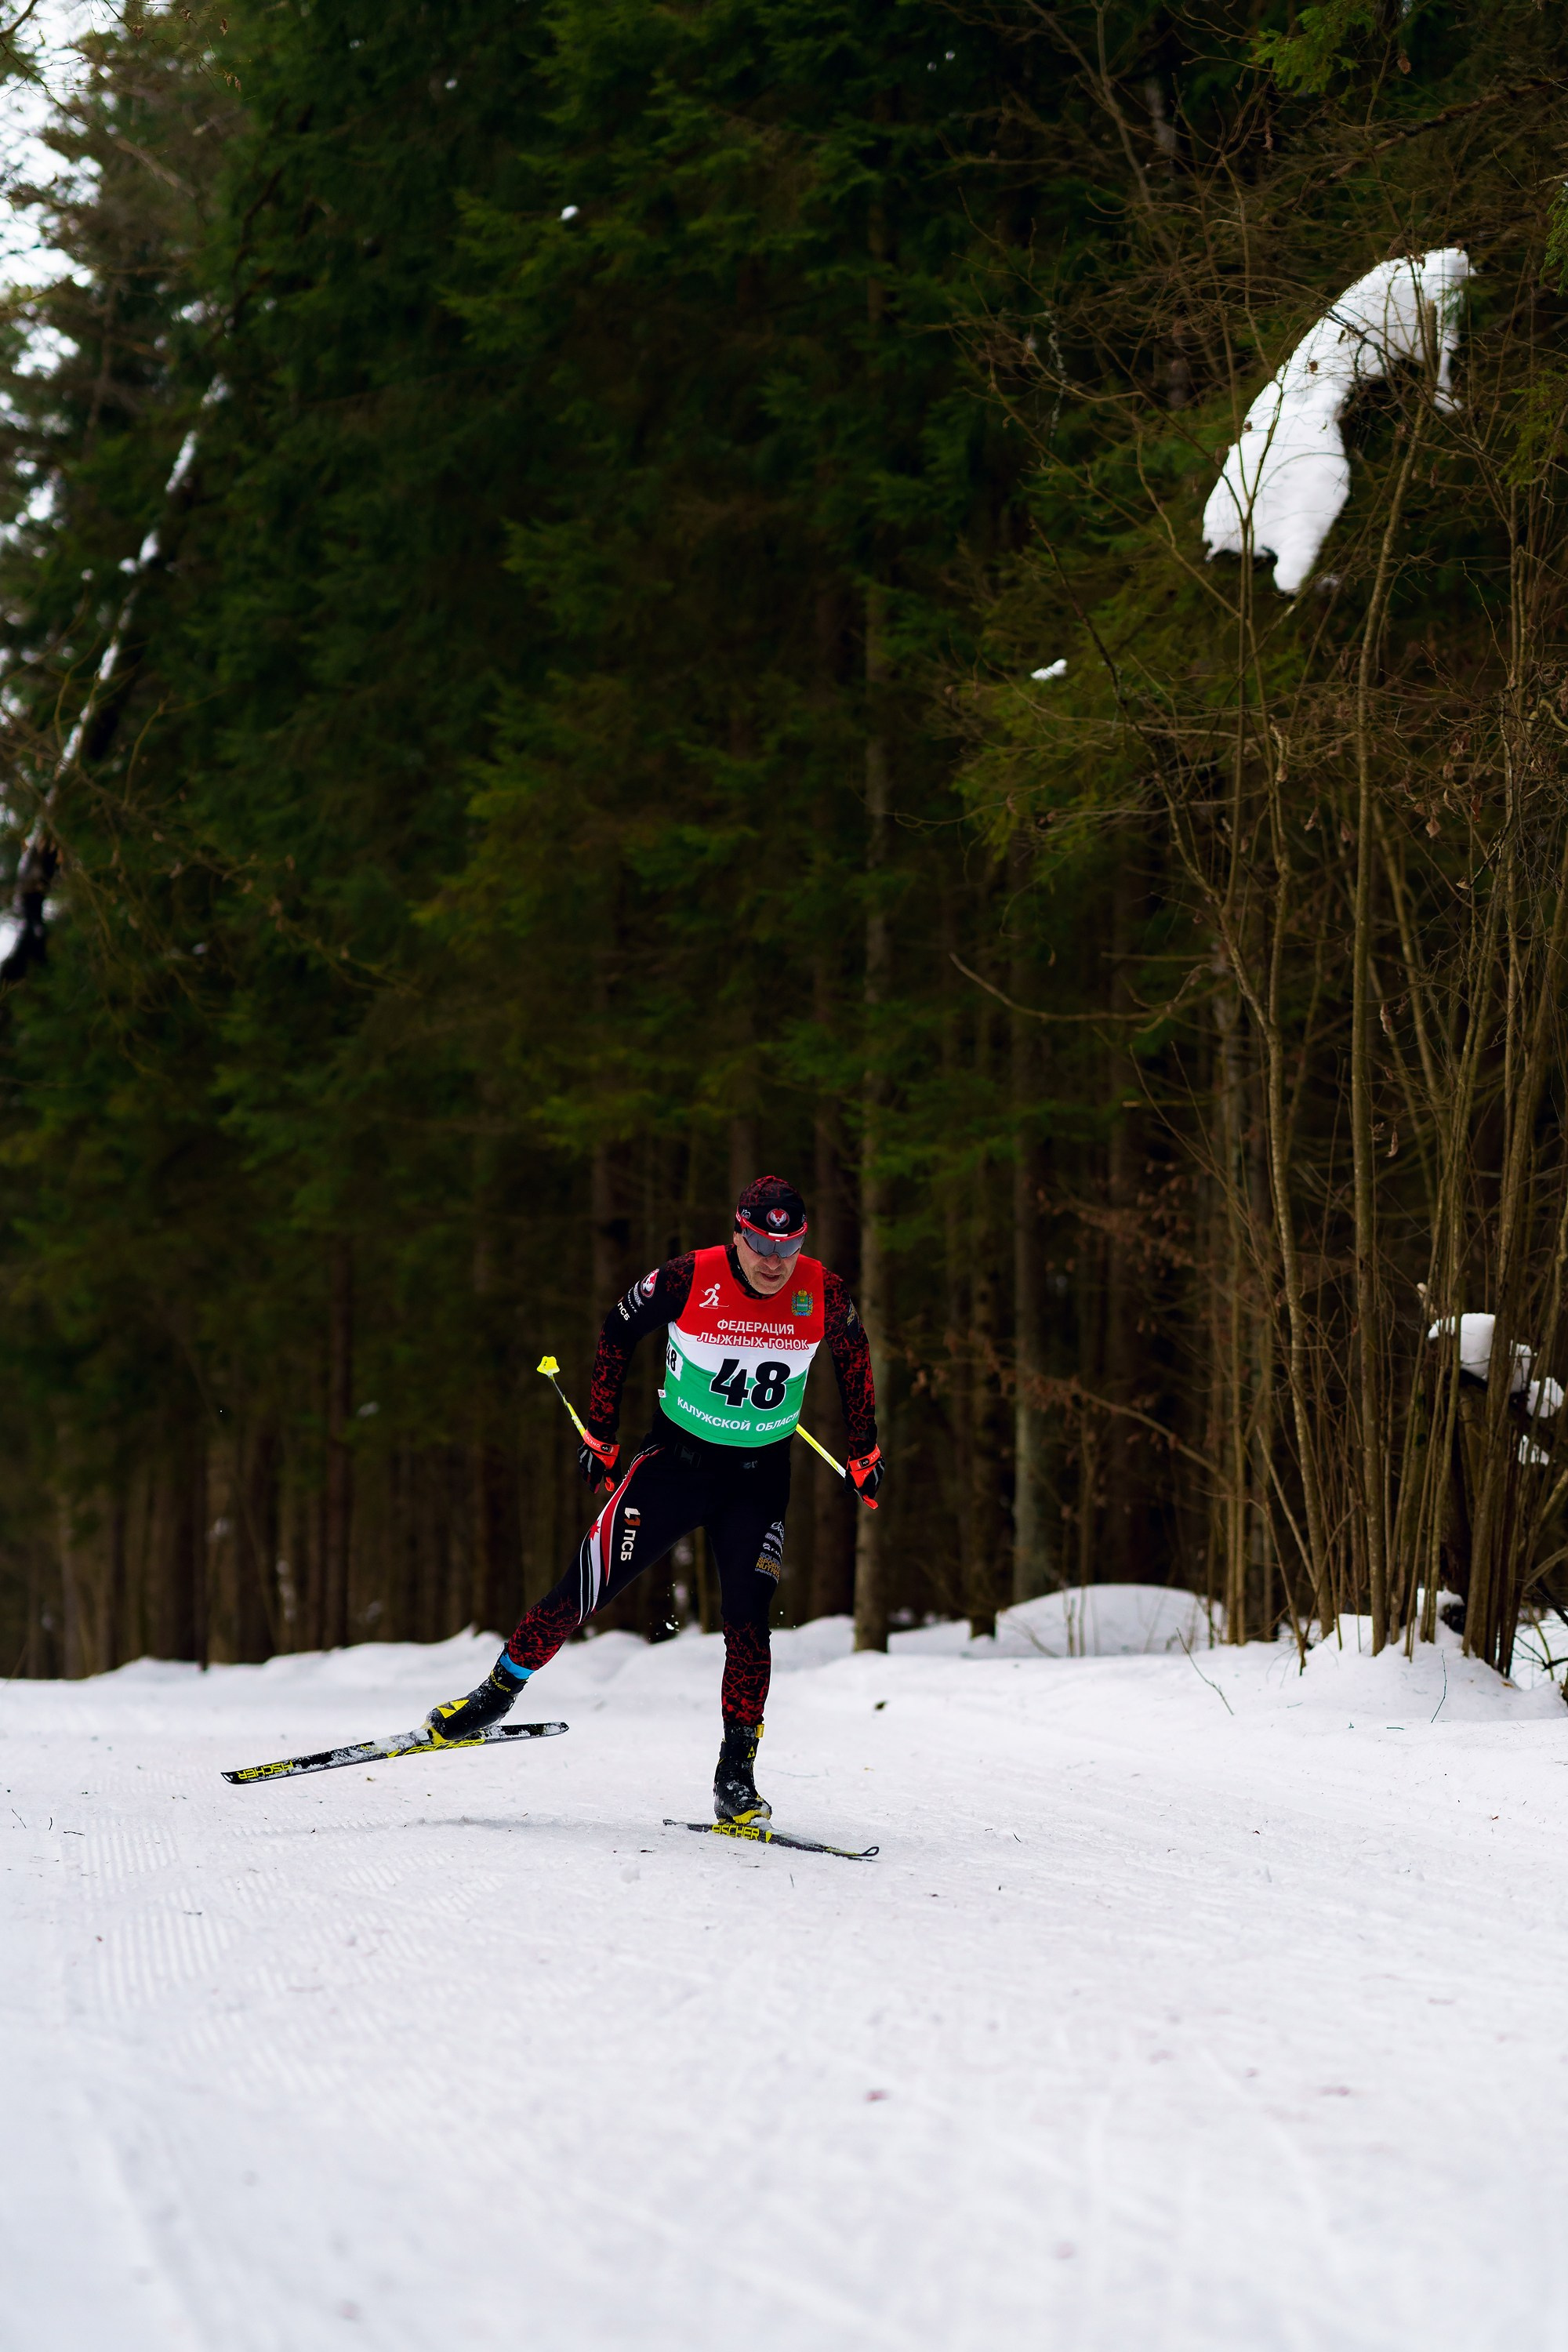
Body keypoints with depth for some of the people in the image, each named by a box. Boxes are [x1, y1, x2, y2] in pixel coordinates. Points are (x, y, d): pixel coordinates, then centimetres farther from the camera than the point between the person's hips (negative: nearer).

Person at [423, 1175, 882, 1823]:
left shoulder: (823, 1295, -14)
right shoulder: (687, 1281, -20)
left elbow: (853, 1354, 9)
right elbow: (618, 1331, -1)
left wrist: (864, 1449, 16)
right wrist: (601, 1432, 2)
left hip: (759, 1475, 1)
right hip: (676, 1456, -1)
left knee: (747, 1619, -10)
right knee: (589, 1585, -6)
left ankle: (737, 1775, -3)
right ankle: (499, 1691, 12)